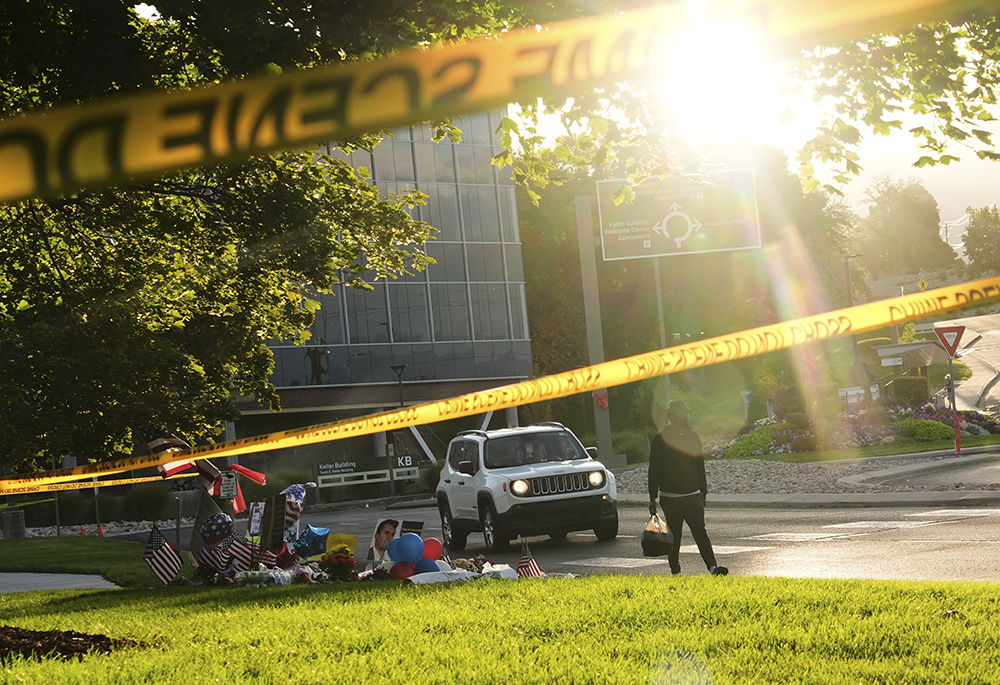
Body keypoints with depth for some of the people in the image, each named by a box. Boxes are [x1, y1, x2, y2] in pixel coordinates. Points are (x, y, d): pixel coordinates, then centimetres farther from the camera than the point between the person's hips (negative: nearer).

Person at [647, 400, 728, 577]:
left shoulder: (693, 437, 12)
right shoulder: (660, 440, -1)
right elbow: (654, 470, -1)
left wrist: (703, 491, 19)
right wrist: (652, 498, -4)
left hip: (693, 496, 2)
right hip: (670, 498, -2)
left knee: (700, 532, -10)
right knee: (673, 537, 5)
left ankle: (713, 567, -21)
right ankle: (675, 572, 15)